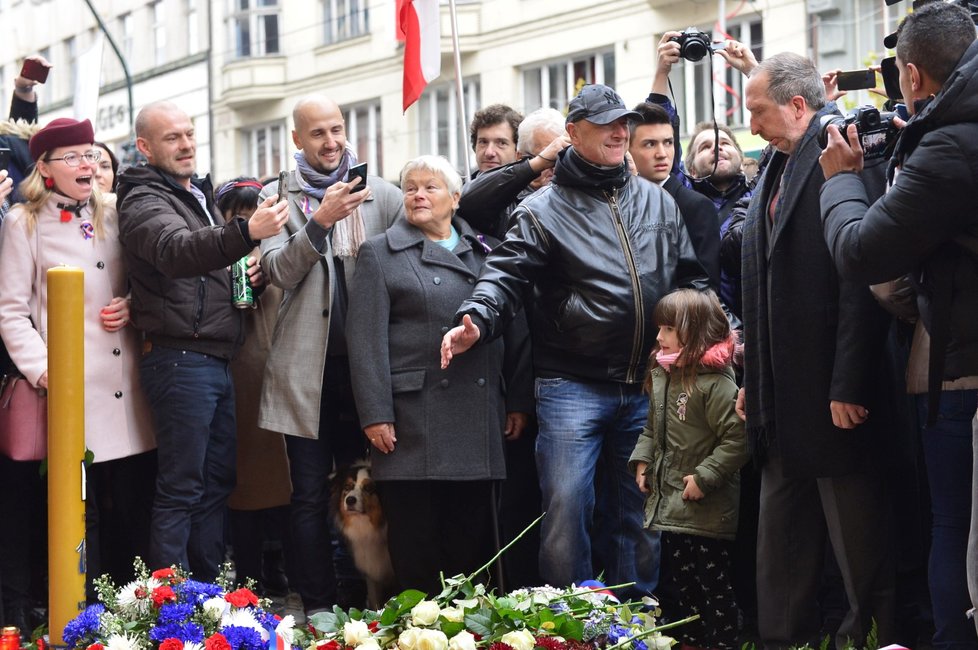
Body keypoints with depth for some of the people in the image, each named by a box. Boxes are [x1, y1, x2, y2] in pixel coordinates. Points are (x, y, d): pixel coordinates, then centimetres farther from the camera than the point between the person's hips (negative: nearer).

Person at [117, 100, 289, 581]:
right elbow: (176, 251, -32)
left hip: (217, 359, 9)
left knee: (218, 482, 13)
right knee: (180, 490, -7)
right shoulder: (146, 202, -10)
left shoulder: (199, 196, 19)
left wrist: (249, 278, 9)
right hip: (179, 358, -9)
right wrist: (247, 232, -49)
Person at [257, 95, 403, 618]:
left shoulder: (381, 195, 7)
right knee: (311, 494, 2)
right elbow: (279, 272, -8)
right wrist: (320, 221, -20)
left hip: (367, 359, 1)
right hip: (307, 364, -1)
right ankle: (318, 606, 8)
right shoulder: (278, 198, 5)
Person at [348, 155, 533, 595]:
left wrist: (519, 401, 6)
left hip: (479, 424, 3)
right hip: (414, 419, -3)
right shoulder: (380, 254, 6)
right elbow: (367, 340, -2)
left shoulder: (487, 253, 16)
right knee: (416, 541, -1)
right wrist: (375, 414, -11)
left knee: (472, 538, 5)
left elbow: (515, 331, 14)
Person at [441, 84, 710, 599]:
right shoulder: (543, 210, -1)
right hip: (572, 387, -4)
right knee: (566, 511, -7)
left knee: (638, 517, 11)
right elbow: (505, 277, -10)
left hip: (646, 388, 4)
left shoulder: (656, 202, 13)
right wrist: (476, 321, -29)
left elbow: (690, 278, 19)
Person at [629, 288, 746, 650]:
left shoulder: (716, 383, -18)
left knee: (714, 586, -1)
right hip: (669, 506, 9)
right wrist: (641, 460, 9)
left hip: (707, 512, -9)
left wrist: (704, 478, -22)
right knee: (679, 580, 17)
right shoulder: (661, 376, 9)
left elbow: (736, 439, -22)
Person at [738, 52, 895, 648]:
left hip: (835, 398, -9)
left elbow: (862, 278, -19)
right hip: (783, 400, 9)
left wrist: (849, 387, -22)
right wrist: (753, 381, 17)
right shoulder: (778, 171, 16)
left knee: (860, 546, 0)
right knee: (782, 556, 14)